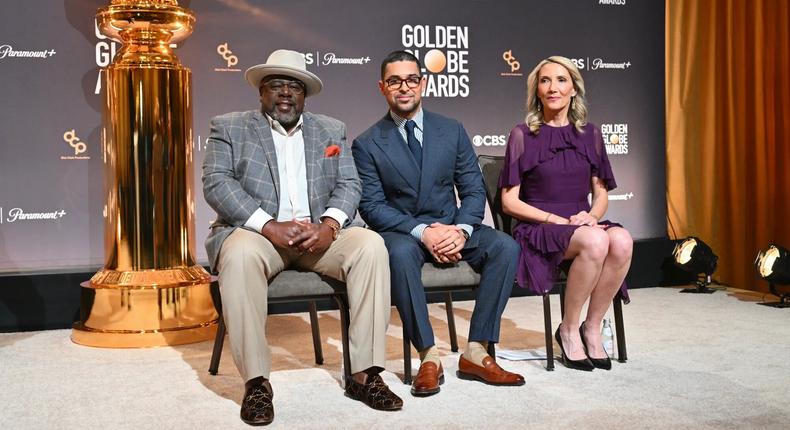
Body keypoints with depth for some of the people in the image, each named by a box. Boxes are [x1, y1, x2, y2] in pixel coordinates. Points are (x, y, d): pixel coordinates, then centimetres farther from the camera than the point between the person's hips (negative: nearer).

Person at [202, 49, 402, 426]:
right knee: (241, 252, -36)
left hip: (319, 235, 3)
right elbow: (216, 183, -7)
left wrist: (329, 225, -16)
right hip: (258, 232, -2)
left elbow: (348, 185, 7)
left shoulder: (331, 130, 16)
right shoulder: (229, 127, 7)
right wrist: (270, 226, -21)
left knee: (371, 244, -25)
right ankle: (256, 380, -26)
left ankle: (364, 374, -20)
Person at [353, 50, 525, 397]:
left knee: (505, 247, -23)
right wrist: (422, 232, -22)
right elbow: (371, 206, -8)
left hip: (451, 228, 3)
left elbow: (474, 190, 4)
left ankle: (476, 352, -20)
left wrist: (461, 230, -17)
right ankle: (428, 356, -27)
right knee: (401, 252, -38)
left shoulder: (452, 131, 7)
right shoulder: (367, 144, 0)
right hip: (400, 232, -3)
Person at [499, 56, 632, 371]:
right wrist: (559, 220, -13)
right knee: (596, 241, -34)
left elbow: (601, 193, 16)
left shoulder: (589, 135, 13)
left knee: (622, 240, -30)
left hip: (582, 225, 4)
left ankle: (592, 328, -13)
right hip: (538, 231, -4)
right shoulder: (523, 135, 1)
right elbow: (509, 202, -2)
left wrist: (592, 215, -7)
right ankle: (569, 330, -14)